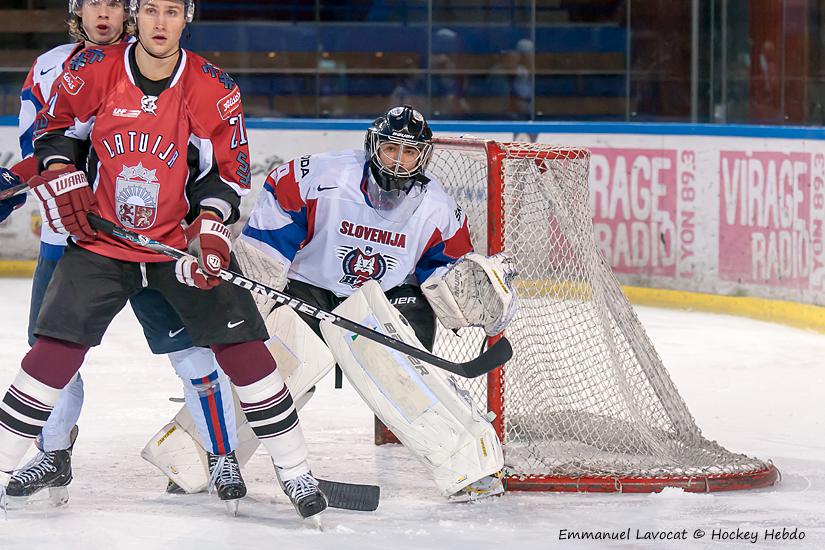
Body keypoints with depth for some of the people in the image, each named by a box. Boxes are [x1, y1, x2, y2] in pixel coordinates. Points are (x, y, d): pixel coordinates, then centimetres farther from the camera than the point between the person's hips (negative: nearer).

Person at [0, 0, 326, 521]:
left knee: (243, 347, -7)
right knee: (54, 352, -10)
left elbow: (228, 170, -2)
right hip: (101, 239, 0)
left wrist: (211, 224, -17)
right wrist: (62, 179, -7)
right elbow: (54, 126, 9)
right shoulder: (93, 70, -8)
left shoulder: (214, 90, -9)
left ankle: (296, 473, 4)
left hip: (183, 239, 0)